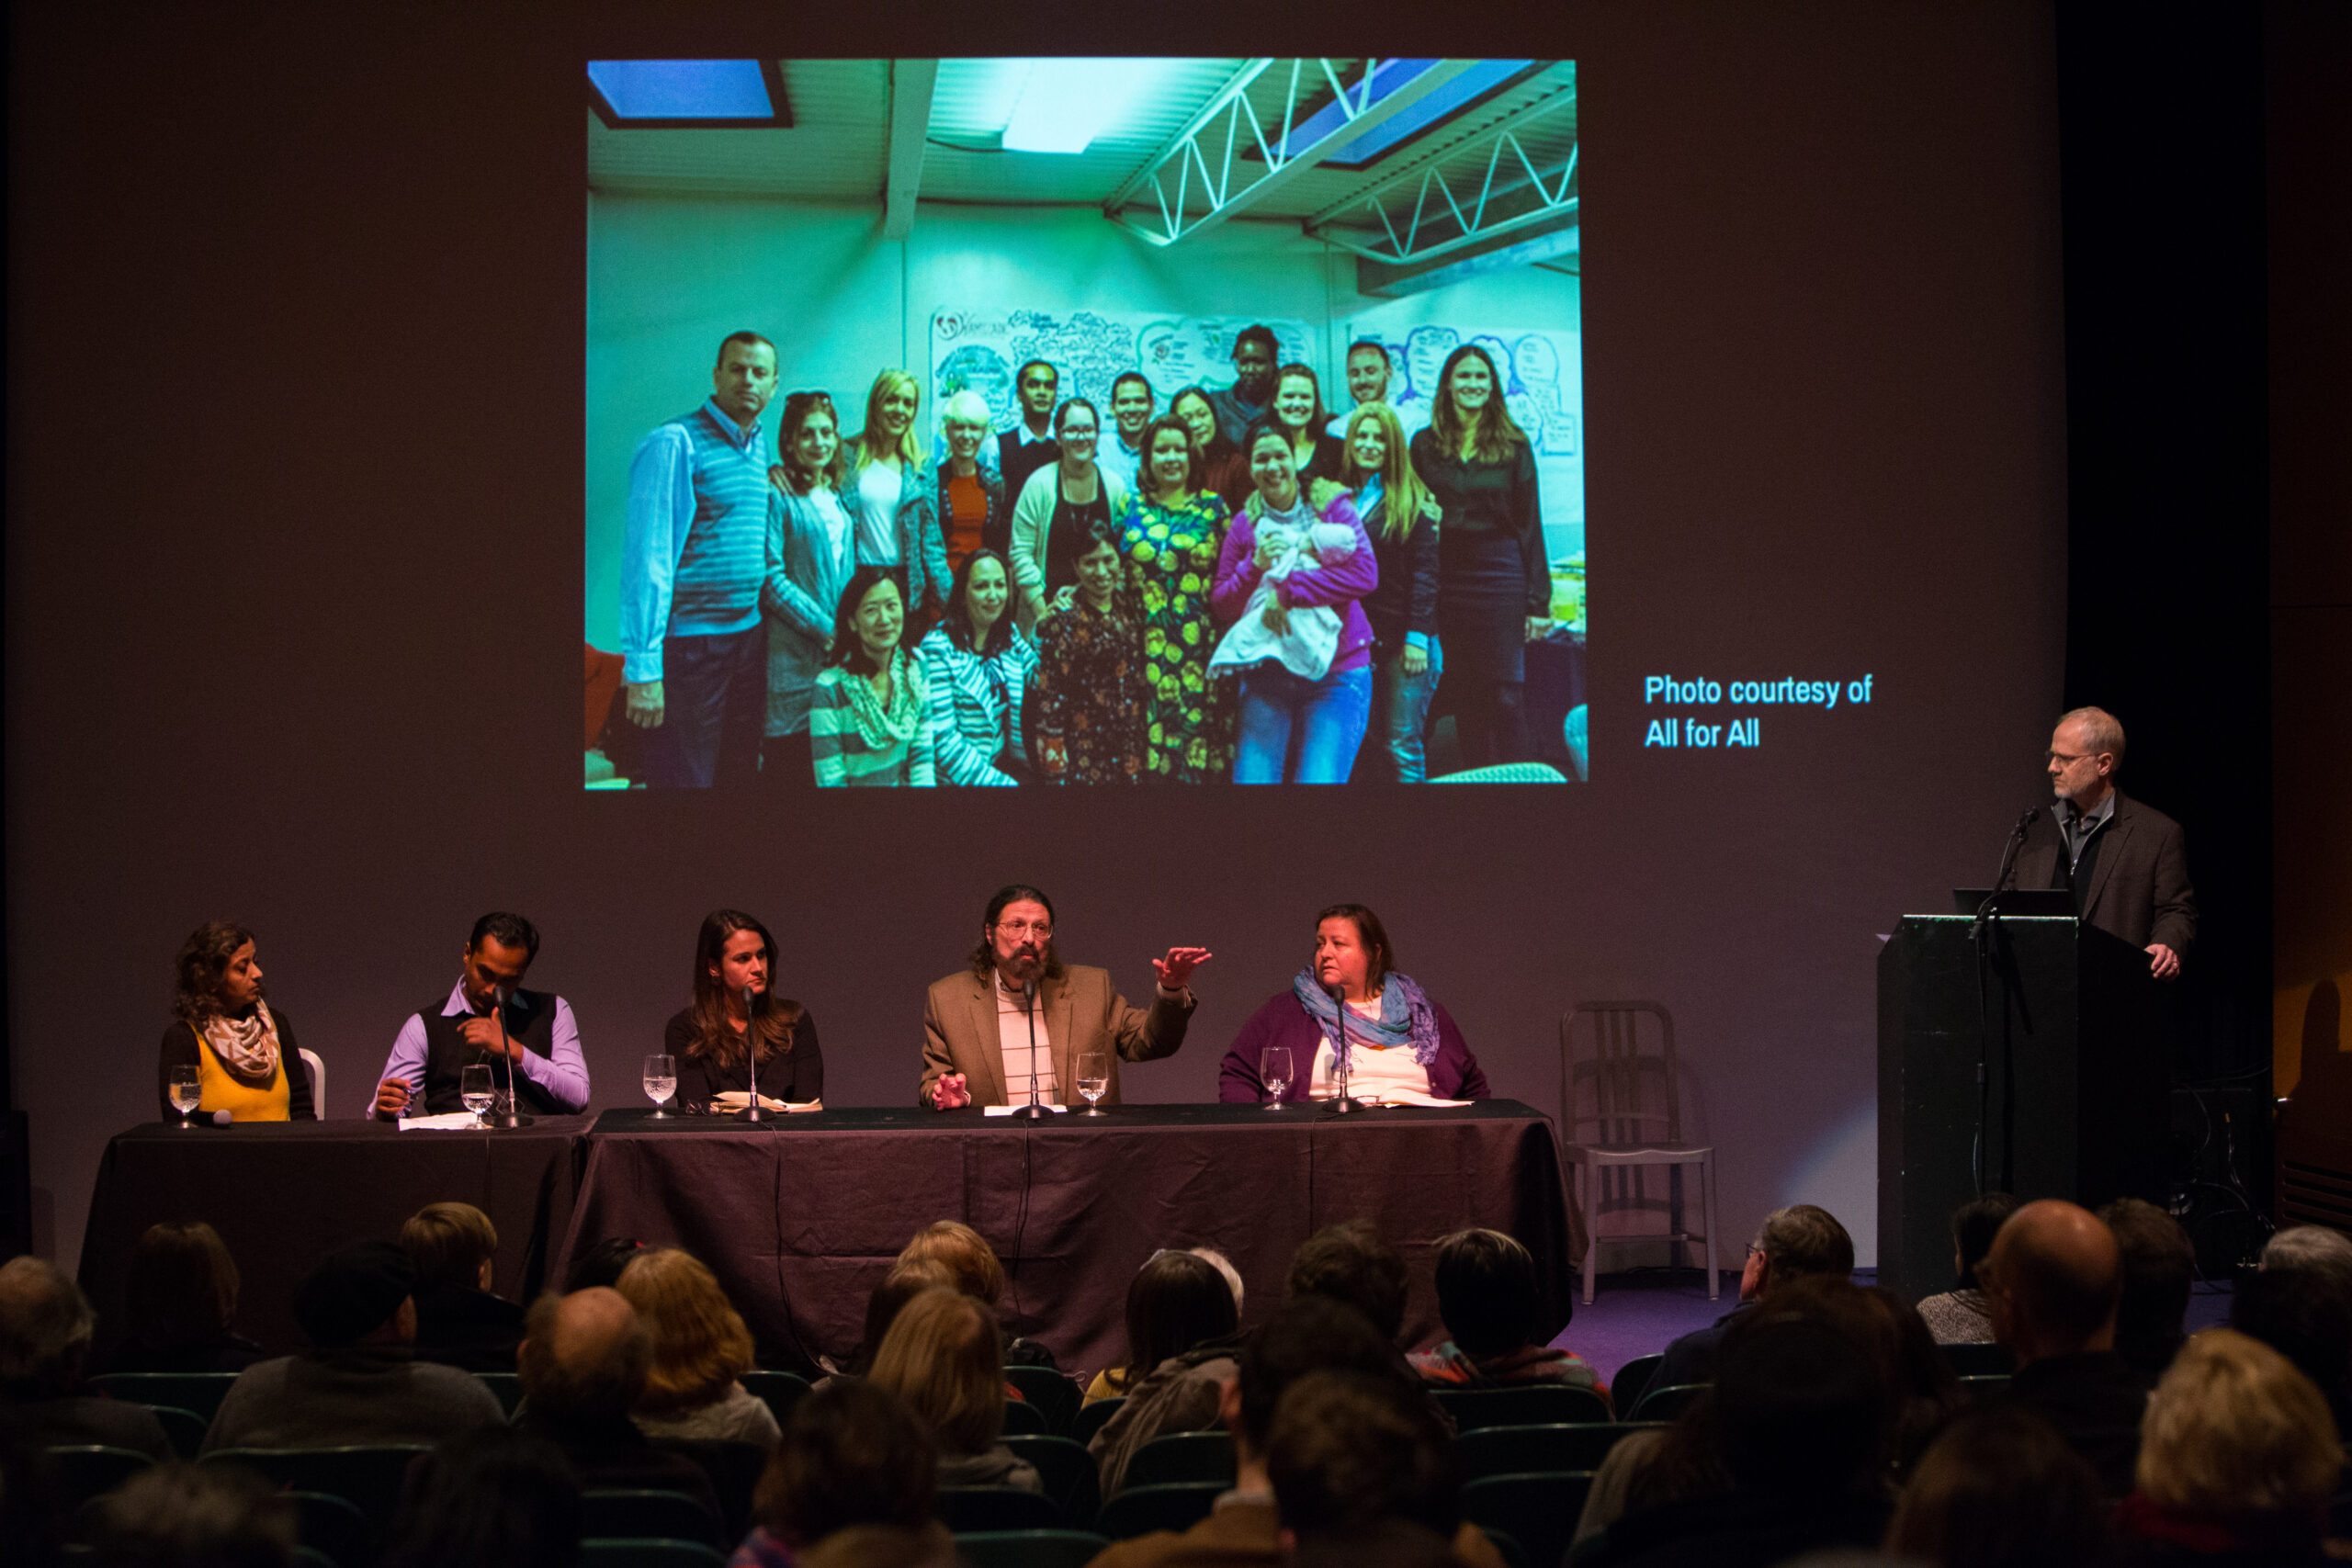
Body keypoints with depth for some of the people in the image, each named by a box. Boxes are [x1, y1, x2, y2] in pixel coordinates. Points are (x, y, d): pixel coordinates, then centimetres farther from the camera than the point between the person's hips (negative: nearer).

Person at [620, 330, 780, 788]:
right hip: (688, 644, -7)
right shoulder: (675, 442, -11)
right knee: (684, 781, -2)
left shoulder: (760, 446, 13)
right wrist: (642, 668, -21)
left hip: (747, 639, 8)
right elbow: (647, 557, -16)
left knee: (741, 775, 12)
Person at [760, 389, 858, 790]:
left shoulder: (837, 496, 15)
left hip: (841, 648, 7)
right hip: (795, 648, -7)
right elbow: (772, 578, -14)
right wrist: (823, 628, -16)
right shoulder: (777, 496, -8)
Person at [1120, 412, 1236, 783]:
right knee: (1152, 736, -2)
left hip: (1203, 649, -1)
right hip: (1147, 648, 1)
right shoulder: (1131, 508, 10)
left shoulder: (1212, 508, 7)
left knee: (1200, 730, -5)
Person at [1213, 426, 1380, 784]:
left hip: (1335, 671, -2)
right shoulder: (1245, 525, 9)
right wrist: (1255, 566, -10)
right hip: (1266, 672, 2)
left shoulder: (1332, 507, 2)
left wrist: (1287, 591, -16)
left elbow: (1365, 574, -13)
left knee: (1319, 780, -12)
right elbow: (1223, 606, 9)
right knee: (1252, 777, -8)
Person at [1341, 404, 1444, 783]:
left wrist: (1417, 637, -12)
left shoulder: (1412, 500, 0)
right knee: (1367, 742, 5)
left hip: (1403, 639, -4)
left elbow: (1425, 571, -5)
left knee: (1402, 746, -6)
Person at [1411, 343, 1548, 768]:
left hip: (1501, 573, -2)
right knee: (1466, 690, 7)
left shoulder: (1513, 444, 2)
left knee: (1506, 691, -4)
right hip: (1448, 577, 2)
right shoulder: (1426, 445, 8)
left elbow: (1530, 523, 1)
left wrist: (1538, 601, -2)